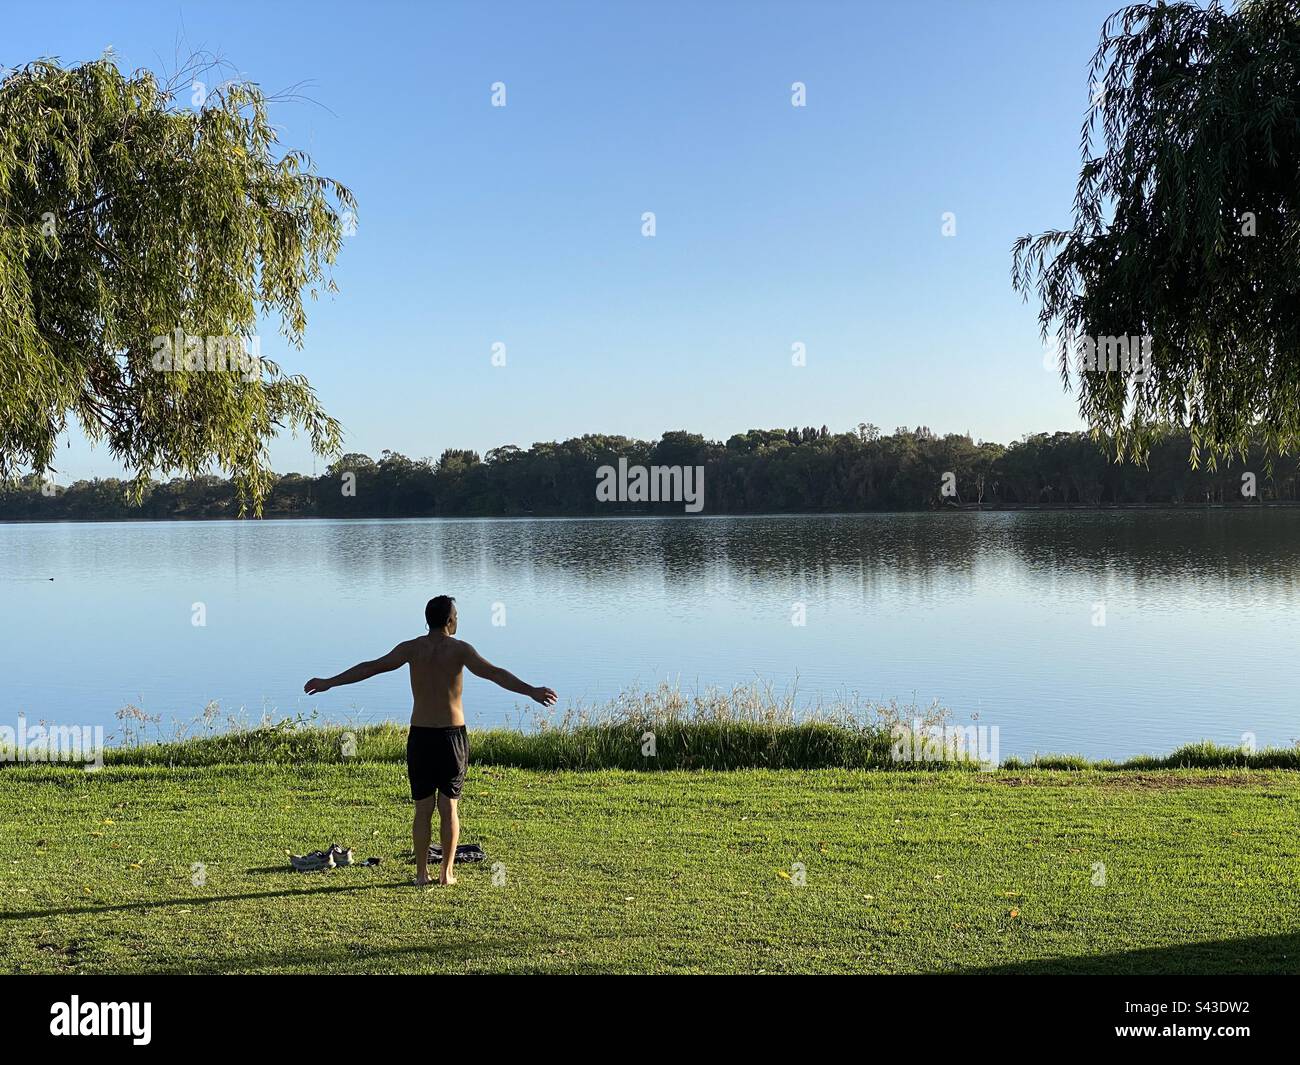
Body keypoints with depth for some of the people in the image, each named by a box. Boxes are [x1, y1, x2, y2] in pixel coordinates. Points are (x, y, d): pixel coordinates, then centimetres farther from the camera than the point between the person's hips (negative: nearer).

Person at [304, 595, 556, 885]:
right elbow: (493, 672, -19)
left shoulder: (412, 648, 0)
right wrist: (531, 691, -26)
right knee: (449, 808, 7)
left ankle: (421, 873, 11)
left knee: (423, 809, 9)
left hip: (420, 736, 2)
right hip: (452, 736, -2)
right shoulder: (459, 649, -7)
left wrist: (328, 683, 7)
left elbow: (370, 667, 0)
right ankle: (446, 873, 9)